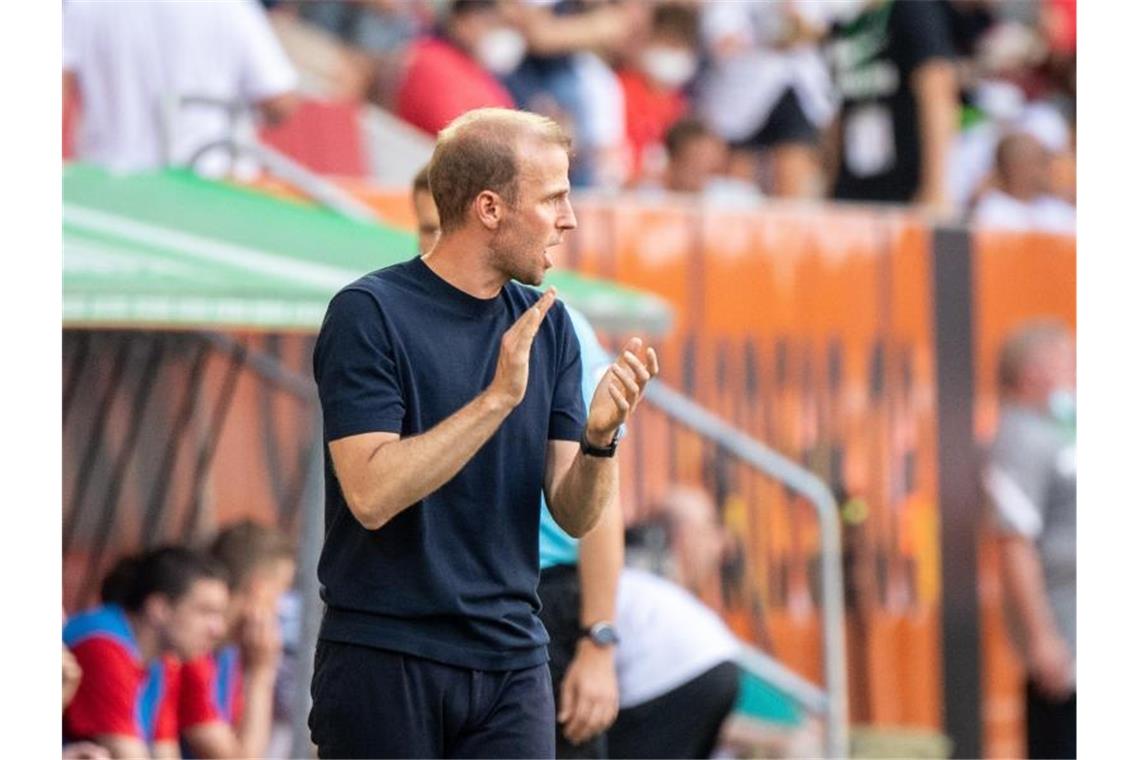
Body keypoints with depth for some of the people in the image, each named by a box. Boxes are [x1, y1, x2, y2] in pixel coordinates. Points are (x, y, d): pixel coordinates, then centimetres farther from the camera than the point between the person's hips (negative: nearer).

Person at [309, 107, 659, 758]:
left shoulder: (549, 326, 8)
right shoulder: (369, 314, -9)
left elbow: (576, 514, 7)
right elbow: (372, 494, -19)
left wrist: (601, 435, -14)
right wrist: (499, 397, -24)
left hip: (511, 660, 5)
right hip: (385, 659, -5)